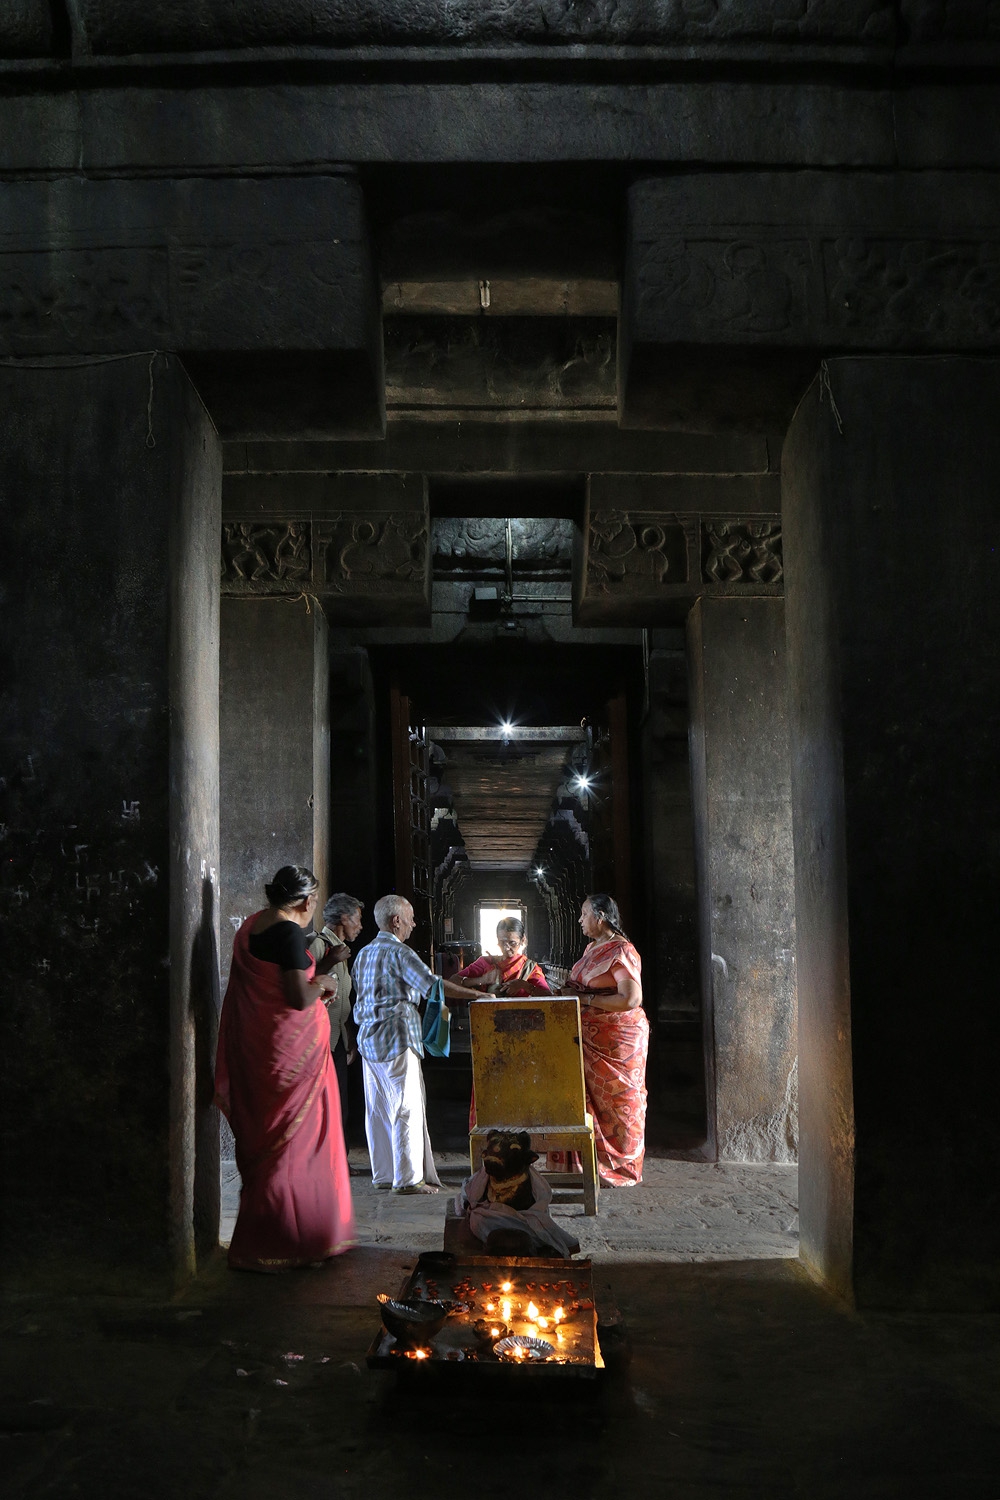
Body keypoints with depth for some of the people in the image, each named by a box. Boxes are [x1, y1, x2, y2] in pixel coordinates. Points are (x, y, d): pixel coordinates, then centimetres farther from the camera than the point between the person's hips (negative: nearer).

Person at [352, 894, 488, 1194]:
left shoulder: (363, 954, 15)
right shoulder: (399, 953, -11)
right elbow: (433, 985, -17)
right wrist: (476, 995, -12)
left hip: (368, 1039, 9)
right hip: (397, 1037, -9)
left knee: (378, 1109, 11)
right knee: (407, 1107, -4)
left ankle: (384, 1174, 16)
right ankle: (407, 1178, -4)